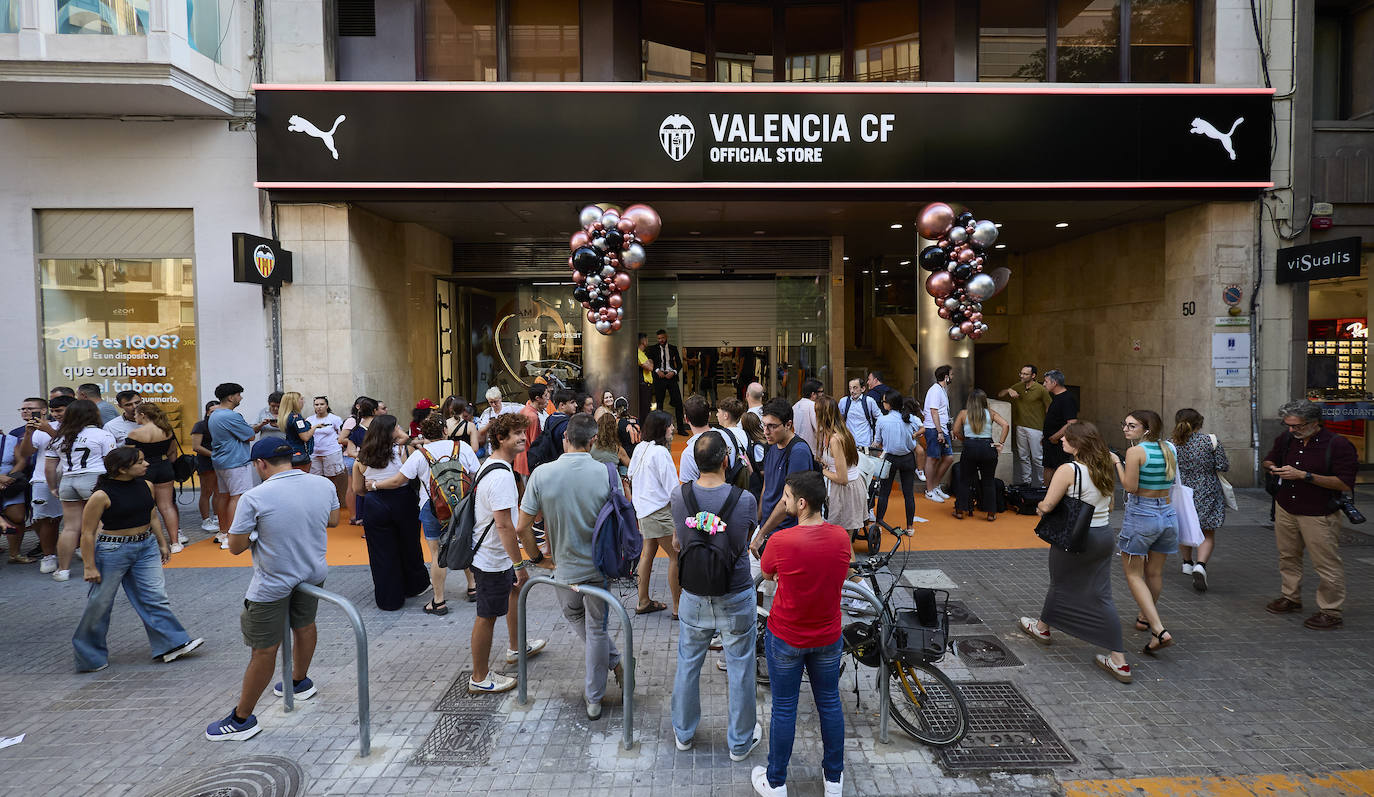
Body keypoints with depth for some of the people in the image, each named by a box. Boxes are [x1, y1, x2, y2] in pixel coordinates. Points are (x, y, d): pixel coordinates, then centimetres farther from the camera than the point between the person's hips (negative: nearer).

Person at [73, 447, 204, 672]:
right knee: (100, 603, 8)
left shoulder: (145, 486, 2)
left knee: (156, 595, 3)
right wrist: (90, 567, -11)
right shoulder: (102, 495, -16)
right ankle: (89, 655, 27)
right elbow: (87, 532, -11)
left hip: (146, 546, 5)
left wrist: (163, 544, 17)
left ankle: (171, 645, 7)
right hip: (112, 550, -5)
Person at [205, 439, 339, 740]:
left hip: (273, 583, -5)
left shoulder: (254, 498, -22)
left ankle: (242, 719, 20)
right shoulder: (324, 485, -7)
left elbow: (235, 547, -14)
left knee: (264, 649, 5)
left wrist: (257, 527, 1)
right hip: (313, 574, 6)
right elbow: (333, 520, 10)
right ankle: (300, 682, 48)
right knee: (304, 625, 26)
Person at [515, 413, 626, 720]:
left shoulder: (542, 474, -14)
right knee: (596, 627, 17)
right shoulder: (607, 474, -15)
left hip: (565, 568, 0)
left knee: (573, 612, 30)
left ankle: (613, 661, 31)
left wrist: (537, 557, 7)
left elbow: (523, 527, -10)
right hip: (601, 567, 0)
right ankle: (594, 697, 29)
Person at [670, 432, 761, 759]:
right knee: (740, 669, 16)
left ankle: (684, 732, 41)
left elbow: (676, 544, 2)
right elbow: (745, 543, -1)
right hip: (736, 599, -2)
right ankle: (741, 741, 33)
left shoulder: (679, 496, -14)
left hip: (694, 598, 2)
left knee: (688, 665, 21)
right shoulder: (745, 500, -20)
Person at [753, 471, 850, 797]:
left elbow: (766, 574, -4)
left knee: (784, 709, 11)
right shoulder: (841, 537, -12)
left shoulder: (780, 541, -25)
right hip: (828, 637, 4)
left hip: (786, 639, -3)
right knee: (829, 703, 19)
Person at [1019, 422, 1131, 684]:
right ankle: (1119, 661, 7)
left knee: (1061, 585, 16)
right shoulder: (1106, 468, 3)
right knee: (1100, 595, 8)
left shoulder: (1068, 471, -20)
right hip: (1104, 535, 6)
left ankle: (1041, 628, 41)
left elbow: (1047, 505, -19)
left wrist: (1039, 507, 2)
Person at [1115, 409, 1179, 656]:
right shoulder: (1169, 448, 3)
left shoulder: (1136, 452, -15)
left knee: (1134, 574, 2)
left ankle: (1159, 630, -10)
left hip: (1141, 517, -7)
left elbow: (1130, 487, -17)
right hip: (1168, 515, 7)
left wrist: (1117, 463, -6)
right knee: (1154, 573, 20)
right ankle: (1144, 617, 39)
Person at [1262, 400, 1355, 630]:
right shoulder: (1286, 438, 3)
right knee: (1288, 556, 16)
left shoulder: (1338, 445, -14)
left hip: (1318, 515, -6)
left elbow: (1345, 484, -19)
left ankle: (1331, 612, 10)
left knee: (1326, 564, -1)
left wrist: (1304, 475, -23)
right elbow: (1269, 459, 20)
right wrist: (1272, 467, -4)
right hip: (1285, 509, 6)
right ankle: (1290, 597, 31)